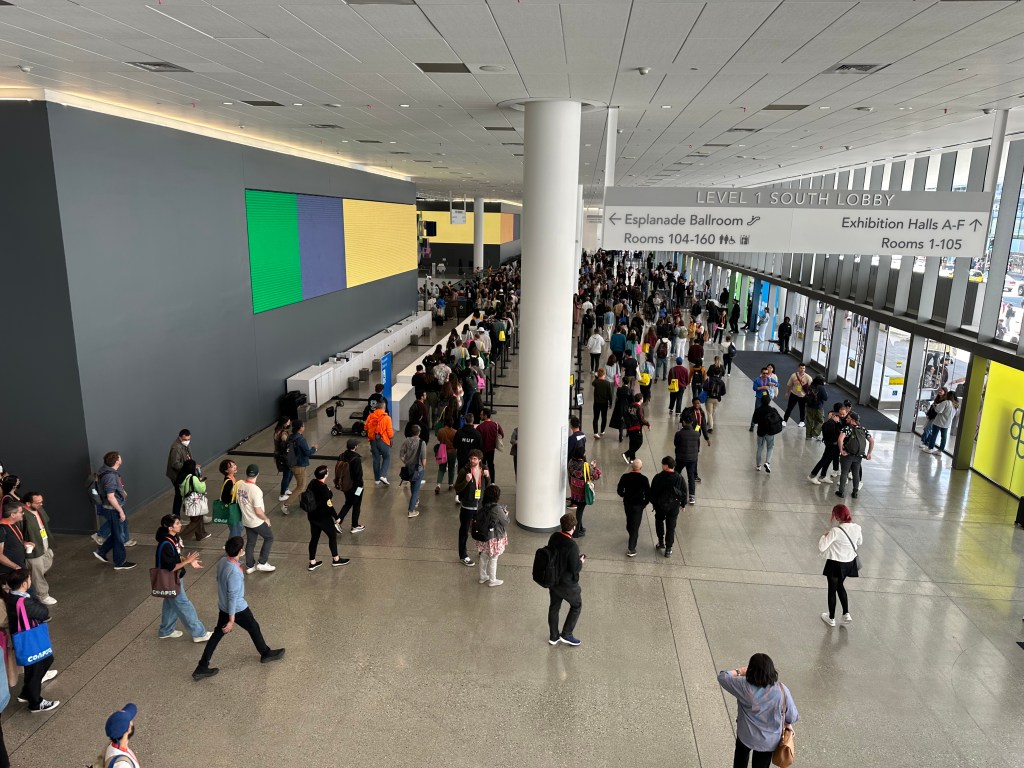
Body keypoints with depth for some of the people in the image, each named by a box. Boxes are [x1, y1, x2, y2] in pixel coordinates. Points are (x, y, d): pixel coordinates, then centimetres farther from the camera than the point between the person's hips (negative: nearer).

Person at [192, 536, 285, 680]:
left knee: (217, 634, 17)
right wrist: (231, 620, -20)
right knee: (254, 628, 16)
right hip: (237, 608, -7)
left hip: (222, 606, 7)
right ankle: (266, 653, 37)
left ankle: (202, 668, 21)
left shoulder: (222, 562, -9)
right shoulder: (235, 572, -33)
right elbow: (233, 596, -27)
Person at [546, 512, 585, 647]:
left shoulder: (554, 537, -11)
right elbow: (575, 568, -25)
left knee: (554, 607, 21)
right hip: (567, 583, -6)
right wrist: (581, 562, -3)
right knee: (576, 606, 19)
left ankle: (553, 636, 36)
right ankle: (566, 634, 24)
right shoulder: (572, 546, -32)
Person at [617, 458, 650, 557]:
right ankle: (631, 549, 3)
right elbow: (648, 493, -14)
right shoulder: (644, 479, -20)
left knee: (629, 521, 27)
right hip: (638, 505, -3)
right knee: (635, 526, 4)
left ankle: (632, 535, 53)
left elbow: (619, 491, -4)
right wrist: (645, 502, 4)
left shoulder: (625, 477, -12)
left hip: (627, 503, 4)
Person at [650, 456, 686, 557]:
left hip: (660, 505, -1)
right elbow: (684, 493, -3)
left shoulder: (658, 477, -17)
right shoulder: (679, 478, -13)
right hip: (674, 506, 1)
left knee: (659, 522, 25)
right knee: (671, 527, 9)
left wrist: (653, 503, 9)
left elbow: (652, 492, -7)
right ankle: (668, 549, 12)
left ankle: (661, 542, 30)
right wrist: (683, 504, 12)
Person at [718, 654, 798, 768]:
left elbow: (722, 677, -10)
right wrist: (787, 724, 12)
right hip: (769, 741, 1)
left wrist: (739, 671, 4)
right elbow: (792, 716, -10)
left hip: (746, 736, -1)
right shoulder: (781, 690, -25)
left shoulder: (743, 686, -26)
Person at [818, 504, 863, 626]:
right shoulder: (857, 528, -10)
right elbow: (860, 542, 10)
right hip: (849, 562, 6)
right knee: (840, 586, 29)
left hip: (835, 564, -5)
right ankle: (846, 614, 26)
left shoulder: (835, 531, -29)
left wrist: (824, 535, -10)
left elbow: (821, 547, -26)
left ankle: (831, 618, 30)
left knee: (832, 589, 15)